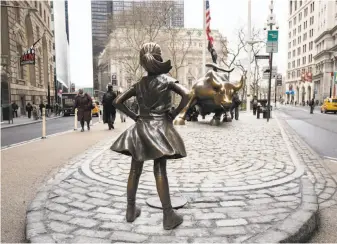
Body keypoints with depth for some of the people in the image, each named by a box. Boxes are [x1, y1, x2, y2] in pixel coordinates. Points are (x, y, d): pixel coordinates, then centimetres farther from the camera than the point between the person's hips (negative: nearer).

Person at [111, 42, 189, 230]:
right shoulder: (166, 80, -3)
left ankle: (131, 210, 21)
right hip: (160, 128, -4)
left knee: (135, 170, 10)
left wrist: (134, 116, 9)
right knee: (160, 171, -5)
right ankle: (168, 216, 1)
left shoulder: (139, 84, 8)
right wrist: (174, 115, -9)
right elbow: (186, 95, -18)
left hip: (141, 128, 4)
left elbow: (118, 102, 10)